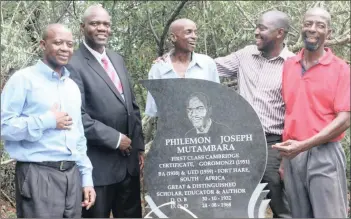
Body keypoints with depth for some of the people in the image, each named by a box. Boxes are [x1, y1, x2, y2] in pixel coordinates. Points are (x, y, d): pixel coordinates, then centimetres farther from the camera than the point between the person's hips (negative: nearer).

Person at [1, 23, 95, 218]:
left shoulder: (73, 86, 17)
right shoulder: (24, 79, -4)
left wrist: (86, 178, 14)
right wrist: (48, 121, -13)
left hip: (72, 175, 6)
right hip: (38, 175, -6)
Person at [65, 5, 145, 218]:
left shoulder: (117, 59, 12)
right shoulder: (74, 65, -13)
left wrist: (139, 146, 10)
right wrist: (115, 139, -15)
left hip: (129, 160, 7)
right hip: (98, 164, -7)